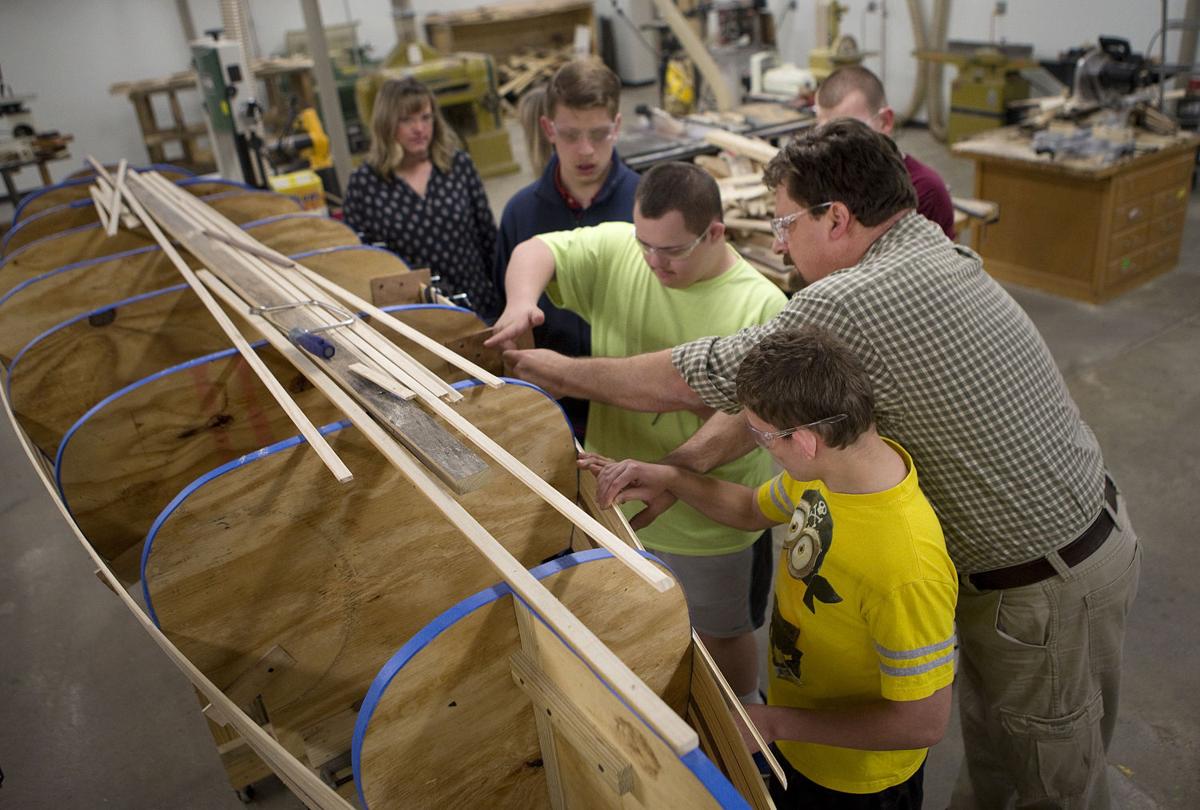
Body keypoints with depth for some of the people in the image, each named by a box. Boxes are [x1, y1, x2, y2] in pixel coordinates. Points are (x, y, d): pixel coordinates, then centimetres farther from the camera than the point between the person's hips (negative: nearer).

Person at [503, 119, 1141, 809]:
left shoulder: (853, 305, -31)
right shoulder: (938, 253, 1)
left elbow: (678, 385, -20)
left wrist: (560, 370, -4)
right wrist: (679, 466, -6)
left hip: (1047, 593, -8)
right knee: (988, 734, 28)